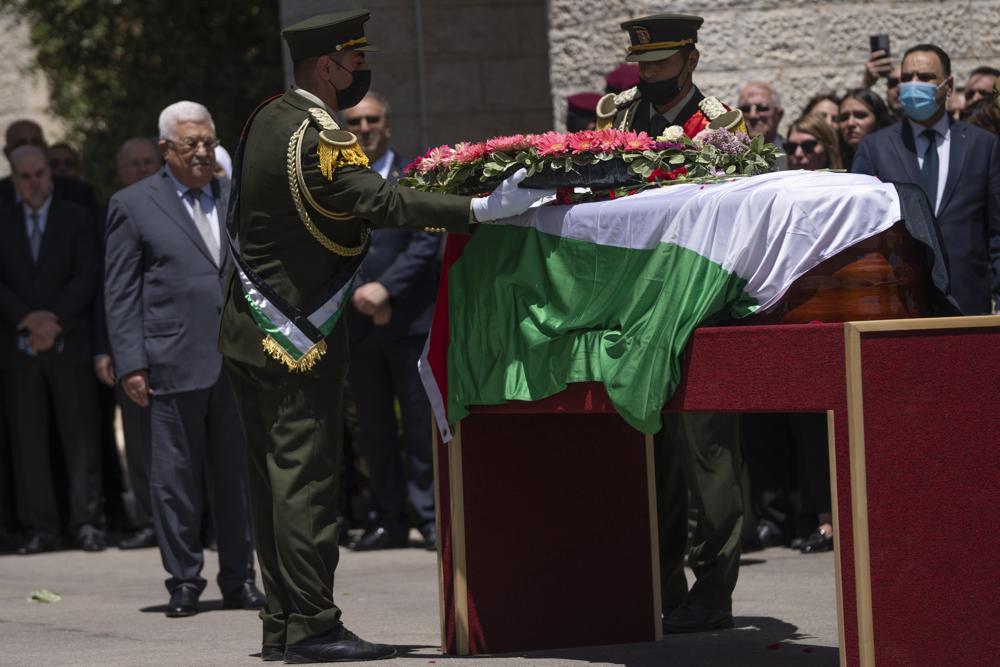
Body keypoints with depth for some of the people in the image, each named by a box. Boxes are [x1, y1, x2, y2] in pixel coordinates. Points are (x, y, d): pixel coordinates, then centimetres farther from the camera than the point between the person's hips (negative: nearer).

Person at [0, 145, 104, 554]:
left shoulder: (77, 220, 7)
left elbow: (86, 277, -3)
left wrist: (54, 321, -15)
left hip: (68, 344, -1)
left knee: (80, 436, -2)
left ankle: (87, 523, 1)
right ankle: (41, 529, 1)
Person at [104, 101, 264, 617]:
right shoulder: (133, 205, 4)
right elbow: (120, 293, 1)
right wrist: (130, 363, -7)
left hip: (240, 361, 3)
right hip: (174, 362, -3)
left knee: (238, 475, 7)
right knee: (176, 477, 0)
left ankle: (239, 579, 15)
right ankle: (184, 582, 8)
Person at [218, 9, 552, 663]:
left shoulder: (268, 118, 10)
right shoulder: (319, 137, -18)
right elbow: (382, 202, -31)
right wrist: (481, 210, -37)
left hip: (250, 331, 9)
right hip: (299, 337, -9)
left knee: (274, 478, 10)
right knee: (306, 478, -8)